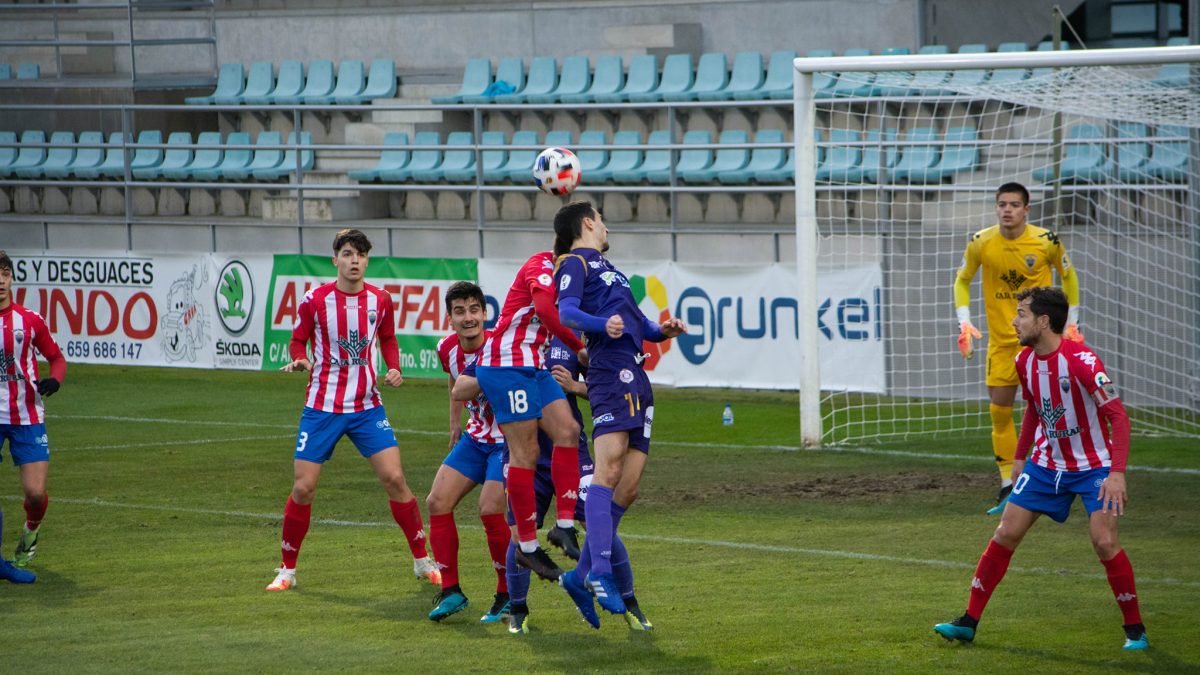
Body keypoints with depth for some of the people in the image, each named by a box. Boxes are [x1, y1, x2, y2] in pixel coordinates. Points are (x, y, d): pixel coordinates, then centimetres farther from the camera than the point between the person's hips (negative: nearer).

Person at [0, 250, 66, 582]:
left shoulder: (30, 320, 1)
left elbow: (57, 358, 11)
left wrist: (53, 380, -10)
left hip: (27, 418, 0)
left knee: (35, 492, -8)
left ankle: (31, 532, 26)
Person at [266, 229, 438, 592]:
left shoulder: (380, 300, 0)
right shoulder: (314, 300, -7)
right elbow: (298, 340, 5)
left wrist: (394, 369, -2)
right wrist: (300, 360, -16)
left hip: (367, 405, 1)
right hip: (321, 407, -1)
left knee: (394, 478, -8)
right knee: (303, 488, -4)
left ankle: (423, 562, 5)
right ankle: (287, 570, 12)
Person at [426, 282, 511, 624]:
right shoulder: (448, 349, -5)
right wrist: (455, 422, 21)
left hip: (508, 439, -7)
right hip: (476, 438, 7)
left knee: (490, 510, -18)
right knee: (438, 502, -2)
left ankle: (508, 595, 0)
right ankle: (451, 591, 6)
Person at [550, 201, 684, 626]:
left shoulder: (605, 268, 31)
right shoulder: (575, 262, 5)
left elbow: (636, 323, 33)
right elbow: (566, 311, -12)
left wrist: (661, 330, 12)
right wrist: (602, 324, -31)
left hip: (636, 379, 9)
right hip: (611, 372, -9)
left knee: (628, 484, 4)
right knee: (609, 470, -20)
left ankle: (582, 576, 7)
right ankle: (600, 572, -29)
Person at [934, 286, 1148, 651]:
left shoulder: (1081, 361, -25)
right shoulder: (1025, 361, -3)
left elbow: (1118, 416, -25)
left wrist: (1117, 473, -34)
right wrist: (1019, 457, 19)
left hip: (1093, 466, -6)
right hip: (1046, 463, 6)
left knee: (1105, 541, -19)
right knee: (1005, 534, 0)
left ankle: (1135, 630, -2)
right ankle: (969, 622, 8)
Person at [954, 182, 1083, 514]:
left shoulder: (1046, 241, -8)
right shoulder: (981, 243, -5)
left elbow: (1068, 277, 8)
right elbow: (962, 280, 10)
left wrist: (1071, 324, 6)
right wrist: (964, 323, -2)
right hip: (1000, 340, 2)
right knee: (1000, 411, 1)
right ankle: (1008, 489, 11)